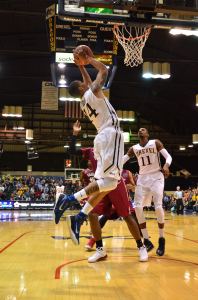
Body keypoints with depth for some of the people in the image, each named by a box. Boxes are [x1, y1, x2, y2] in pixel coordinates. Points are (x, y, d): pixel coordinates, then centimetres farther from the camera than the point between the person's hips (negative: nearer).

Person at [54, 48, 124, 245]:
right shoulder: (93, 92, 0)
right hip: (110, 134, -9)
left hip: (102, 137, 9)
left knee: (103, 183, 6)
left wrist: (81, 66, 39)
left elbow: (88, 81, 37)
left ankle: (79, 218, -3)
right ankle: (68, 199, -19)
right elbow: (104, 70, 3)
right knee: (109, 181, -16)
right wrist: (87, 60, 14)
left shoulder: (84, 101, 22)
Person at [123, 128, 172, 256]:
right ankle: (147, 241, 0)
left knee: (158, 207, -16)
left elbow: (168, 156, -8)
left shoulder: (156, 143, -1)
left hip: (156, 177, -4)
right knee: (138, 207, -9)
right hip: (142, 178, 4)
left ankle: (162, 239, 4)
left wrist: (166, 165, -30)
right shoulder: (134, 148, 8)